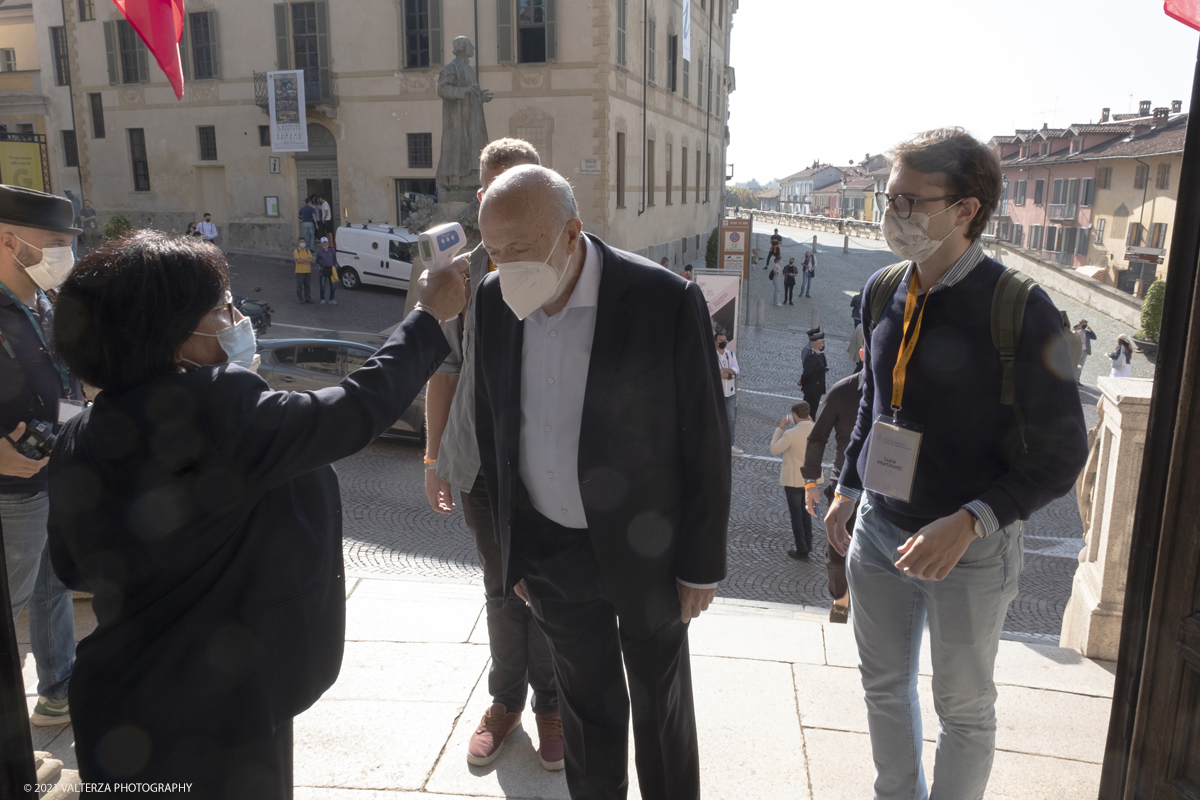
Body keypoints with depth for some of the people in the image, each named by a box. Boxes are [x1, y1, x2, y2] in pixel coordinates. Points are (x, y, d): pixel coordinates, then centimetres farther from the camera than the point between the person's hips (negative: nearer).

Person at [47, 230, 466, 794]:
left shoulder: (79, 440, -5)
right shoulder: (218, 411, -28)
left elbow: (72, 566, 8)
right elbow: (359, 407, -21)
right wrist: (429, 315, -9)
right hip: (223, 707, -6)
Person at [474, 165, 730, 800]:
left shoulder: (666, 301, -20)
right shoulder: (495, 301, -6)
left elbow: (706, 447, -13)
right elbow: (492, 428, 5)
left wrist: (700, 568, -8)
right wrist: (511, 546, 9)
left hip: (643, 553, -3)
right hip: (546, 551, 4)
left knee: (660, 710, 17)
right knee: (585, 702, 23)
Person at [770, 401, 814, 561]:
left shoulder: (791, 434, -25)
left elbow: (774, 450, -13)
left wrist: (780, 428, -7)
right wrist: (811, 423, 10)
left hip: (794, 480, -6)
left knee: (796, 514, 7)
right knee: (805, 510, 26)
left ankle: (802, 551, 14)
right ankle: (808, 543, 37)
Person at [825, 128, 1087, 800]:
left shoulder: (1022, 312, -19)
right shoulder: (883, 291, -1)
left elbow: (1061, 456, -14)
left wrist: (971, 522, -26)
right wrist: (847, 488, 10)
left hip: (970, 549, -5)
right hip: (879, 530, 6)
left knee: (965, 708, 15)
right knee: (884, 686, 21)